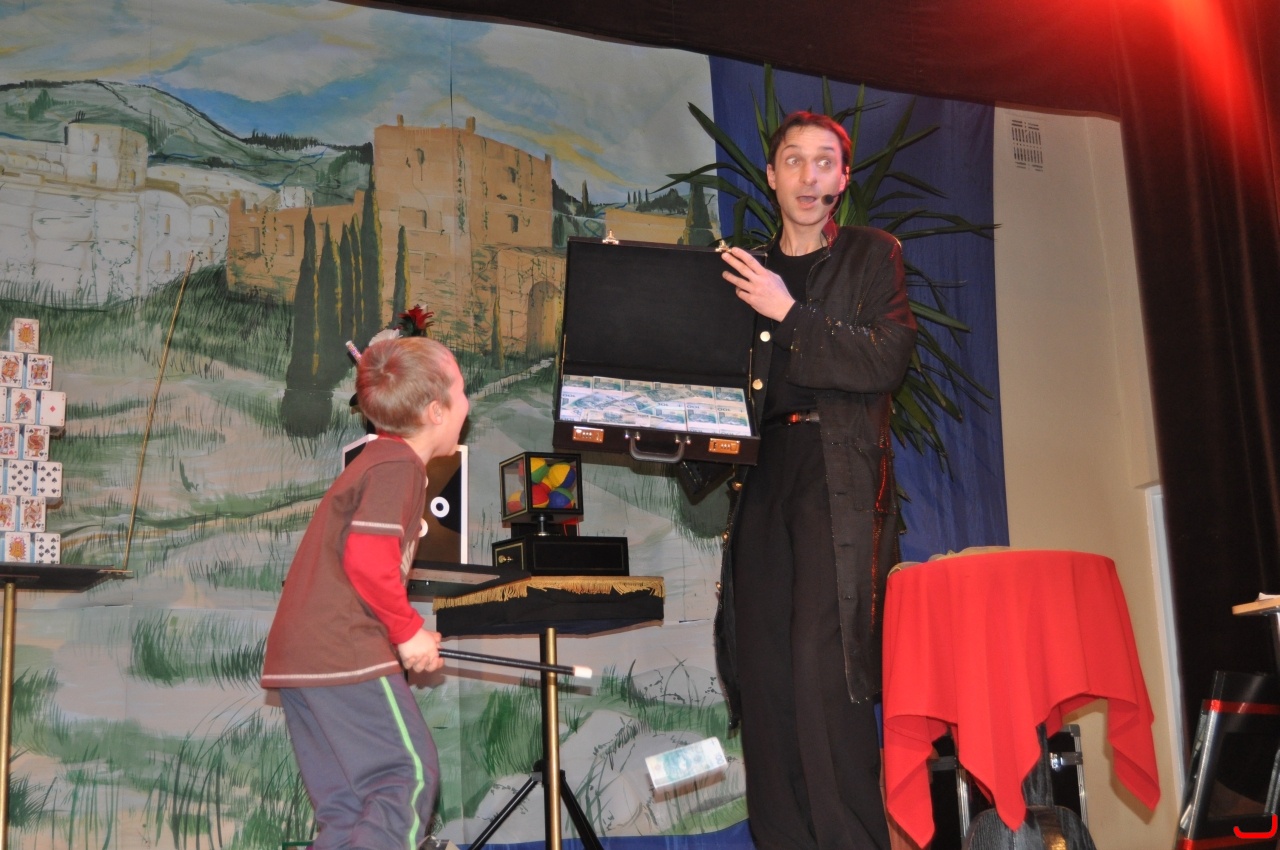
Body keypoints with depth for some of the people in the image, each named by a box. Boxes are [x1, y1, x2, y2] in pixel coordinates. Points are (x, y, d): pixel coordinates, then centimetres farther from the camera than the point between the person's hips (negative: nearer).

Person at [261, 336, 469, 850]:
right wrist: (409, 631, -10)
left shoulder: (374, 460, 22)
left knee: (347, 804, 11)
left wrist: (403, 632, 16)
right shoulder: (399, 465, -10)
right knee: (411, 775, -5)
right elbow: (368, 560, -22)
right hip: (347, 652, -10)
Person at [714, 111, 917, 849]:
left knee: (822, 661, -17)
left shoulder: (873, 256, 10)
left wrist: (789, 313, -9)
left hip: (841, 478, -4)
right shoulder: (749, 272, 20)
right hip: (763, 476, 4)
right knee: (761, 668, -1)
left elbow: (889, 359, -5)